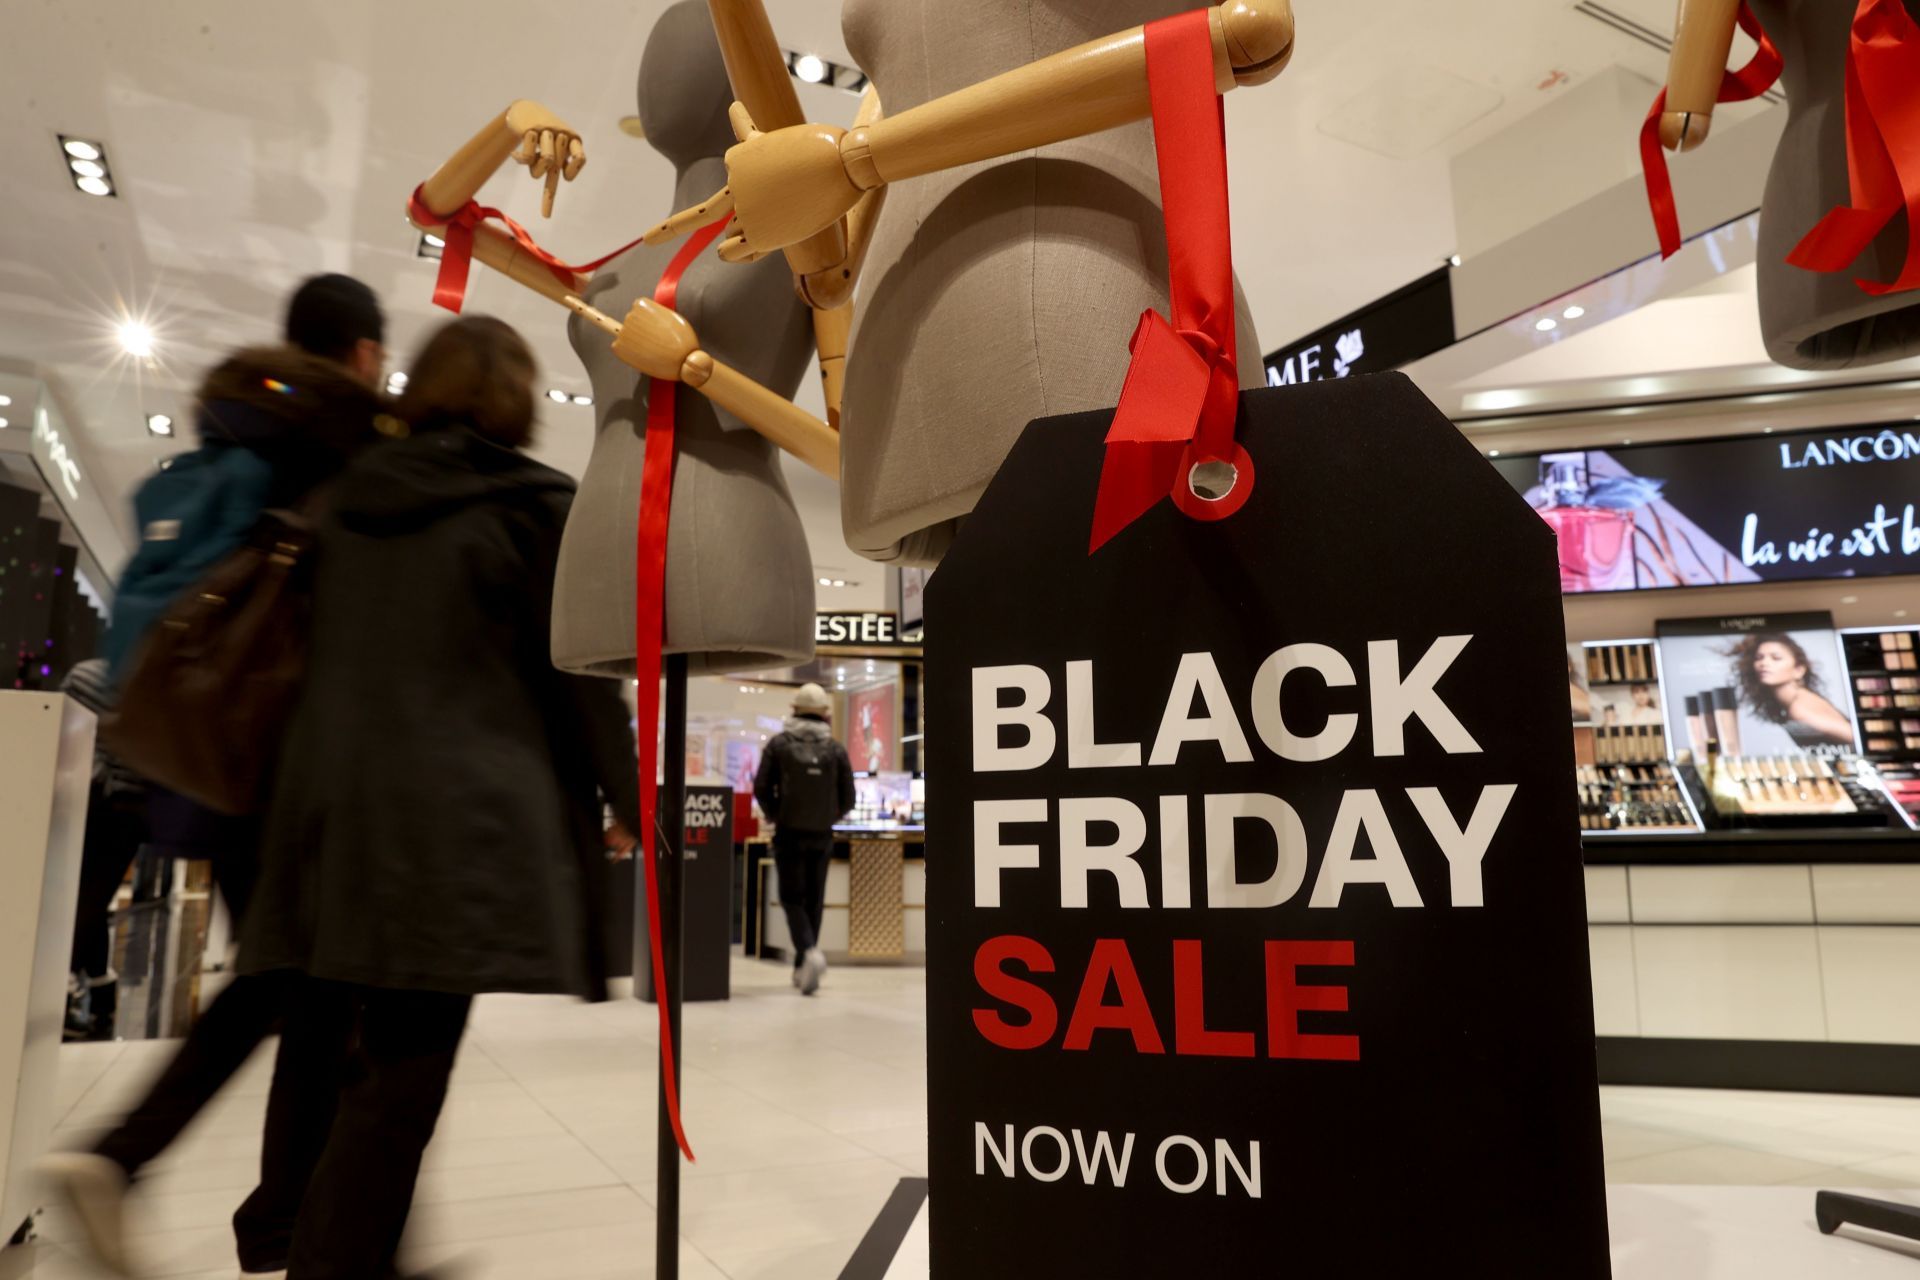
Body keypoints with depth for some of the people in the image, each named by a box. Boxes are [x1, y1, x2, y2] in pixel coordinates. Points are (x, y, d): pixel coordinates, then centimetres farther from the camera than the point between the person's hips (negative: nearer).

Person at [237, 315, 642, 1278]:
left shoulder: (354, 502, 12)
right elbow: (582, 679, -5)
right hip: (469, 830, -6)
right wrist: (639, 805, 4)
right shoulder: (535, 508, -6)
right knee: (412, 1074, -1)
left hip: (342, 817, 7)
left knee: (391, 1062, 19)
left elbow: (332, 657, 17)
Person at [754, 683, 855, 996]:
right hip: (821, 836, 2)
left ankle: (809, 952, -19)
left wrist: (774, 816, 10)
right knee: (814, 900, 12)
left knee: (792, 898, 5)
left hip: (789, 833, -1)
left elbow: (761, 788, -7)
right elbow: (847, 797, -2)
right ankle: (802, 969, 17)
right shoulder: (836, 749, -2)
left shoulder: (779, 744, -4)